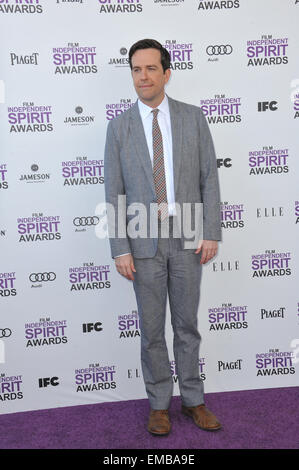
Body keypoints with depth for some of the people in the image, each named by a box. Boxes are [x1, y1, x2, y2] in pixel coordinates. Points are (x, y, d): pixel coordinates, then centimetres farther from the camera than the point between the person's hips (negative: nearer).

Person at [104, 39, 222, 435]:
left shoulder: (193, 117, 3)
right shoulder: (119, 126, 2)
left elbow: (209, 178, 2)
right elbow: (114, 192, -1)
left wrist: (212, 233, -5)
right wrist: (120, 249, -6)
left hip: (187, 236, 1)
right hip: (143, 240, 0)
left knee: (187, 324, 13)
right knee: (152, 328, 10)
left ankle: (193, 399, 31)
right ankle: (160, 403, 29)